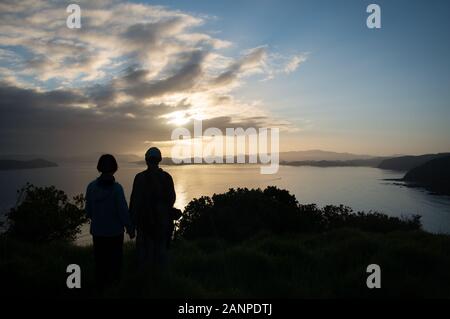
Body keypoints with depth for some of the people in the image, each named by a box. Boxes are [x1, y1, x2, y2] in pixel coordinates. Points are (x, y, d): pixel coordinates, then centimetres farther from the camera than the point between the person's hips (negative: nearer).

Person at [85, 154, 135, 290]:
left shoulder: (91, 186, -8)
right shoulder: (116, 188, -19)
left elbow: (88, 211, 1)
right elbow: (123, 211, -17)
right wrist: (130, 228, -4)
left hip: (97, 231, 3)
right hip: (114, 231, -3)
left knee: (100, 261, 18)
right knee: (115, 262, 14)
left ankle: (101, 286, 30)